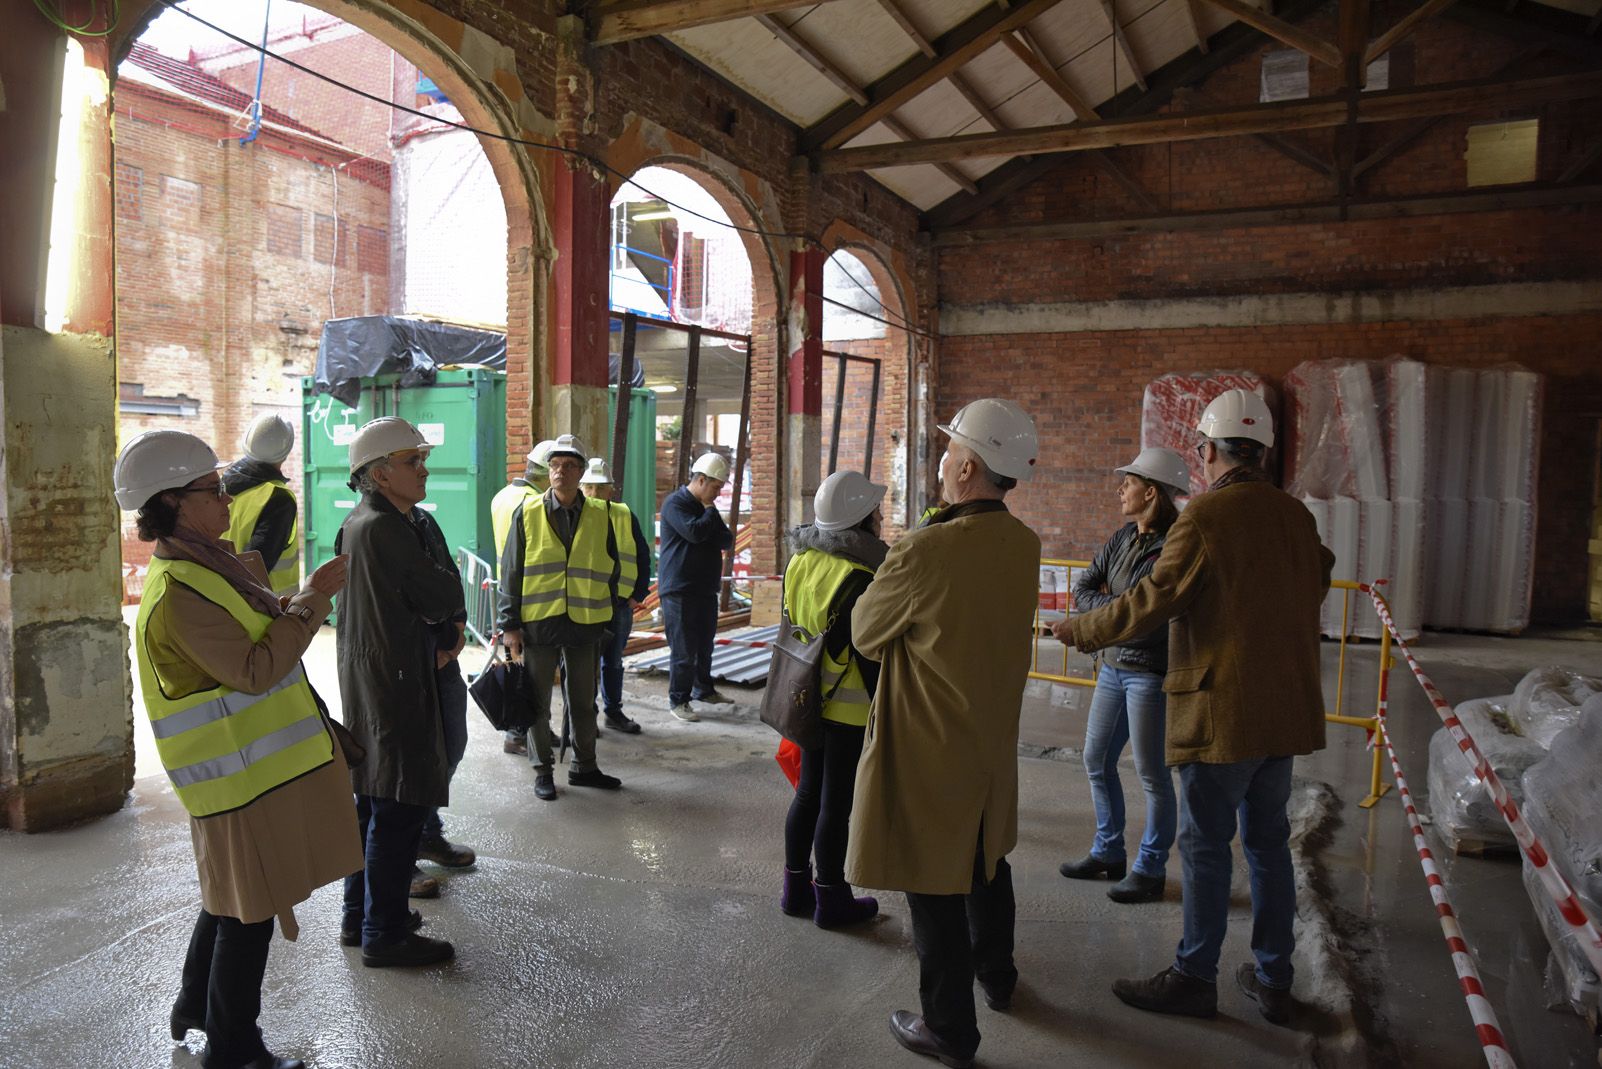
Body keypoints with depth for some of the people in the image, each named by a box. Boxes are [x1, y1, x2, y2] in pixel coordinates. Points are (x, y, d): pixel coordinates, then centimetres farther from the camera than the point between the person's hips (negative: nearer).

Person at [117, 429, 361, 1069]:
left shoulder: (208, 566, 9)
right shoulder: (177, 591, -22)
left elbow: (258, 635, 18)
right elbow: (255, 670, -27)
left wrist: (307, 600, 3)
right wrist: (310, 600, -23)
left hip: (254, 761, 10)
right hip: (245, 775, -10)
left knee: (229, 895, 25)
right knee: (250, 909, 4)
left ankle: (196, 1006, 45)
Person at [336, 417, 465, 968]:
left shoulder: (355, 523, 12)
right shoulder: (385, 529, -20)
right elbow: (445, 599, -17)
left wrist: (438, 618, 3)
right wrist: (448, 586, 3)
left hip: (364, 679, 11)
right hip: (395, 682, -11)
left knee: (372, 799, 19)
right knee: (400, 807, -2)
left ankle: (360, 915, 31)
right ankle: (384, 933, 8)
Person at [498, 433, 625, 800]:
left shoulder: (600, 515, 2)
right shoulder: (528, 513, -3)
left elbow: (611, 570, 10)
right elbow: (511, 573, -2)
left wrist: (607, 618, 7)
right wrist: (510, 625, -5)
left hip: (584, 624, 2)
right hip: (538, 624, -2)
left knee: (583, 701, 14)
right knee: (538, 702, 9)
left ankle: (584, 766, 28)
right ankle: (543, 770, 23)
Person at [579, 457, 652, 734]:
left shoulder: (625, 516, 5)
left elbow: (642, 557, 8)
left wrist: (638, 594, 1)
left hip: (619, 601, 3)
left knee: (614, 661, 14)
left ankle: (614, 711, 26)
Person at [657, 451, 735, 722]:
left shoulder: (707, 507, 16)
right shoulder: (675, 503, -10)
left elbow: (727, 541, 10)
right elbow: (693, 531, -25)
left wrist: (709, 535, -10)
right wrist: (710, 511, -8)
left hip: (706, 587, 8)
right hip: (679, 589, -8)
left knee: (705, 645, 15)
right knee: (684, 649, -6)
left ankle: (703, 689, 30)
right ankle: (678, 700, 3)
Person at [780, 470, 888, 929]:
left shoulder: (802, 561, 4)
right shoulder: (859, 577, -21)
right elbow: (871, 655, -20)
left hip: (810, 699, 8)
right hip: (850, 708, -8)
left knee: (808, 793, 18)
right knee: (836, 802, 4)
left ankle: (796, 889, 30)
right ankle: (830, 900, 18)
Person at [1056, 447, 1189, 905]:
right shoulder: (1123, 538, 7)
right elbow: (1081, 589, 6)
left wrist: (1105, 602, -9)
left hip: (1150, 672, -8)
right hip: (1112, 665, 8)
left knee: (1152, 773, 3)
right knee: (1097, 760, 15)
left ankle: (1150, 870, 18)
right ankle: (1108, 852, 30)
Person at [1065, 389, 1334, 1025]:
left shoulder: (1206, 516, -16)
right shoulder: (1296, 516, 7)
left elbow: (1152, 601, -16)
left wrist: (1078, 630, -3)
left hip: (1222, 710, -7)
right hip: (1285, 707, 7)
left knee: (1205, 846, 4)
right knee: (1268, 842, 16)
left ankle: (1194, 978, 17)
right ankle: (1273, 979, 27)